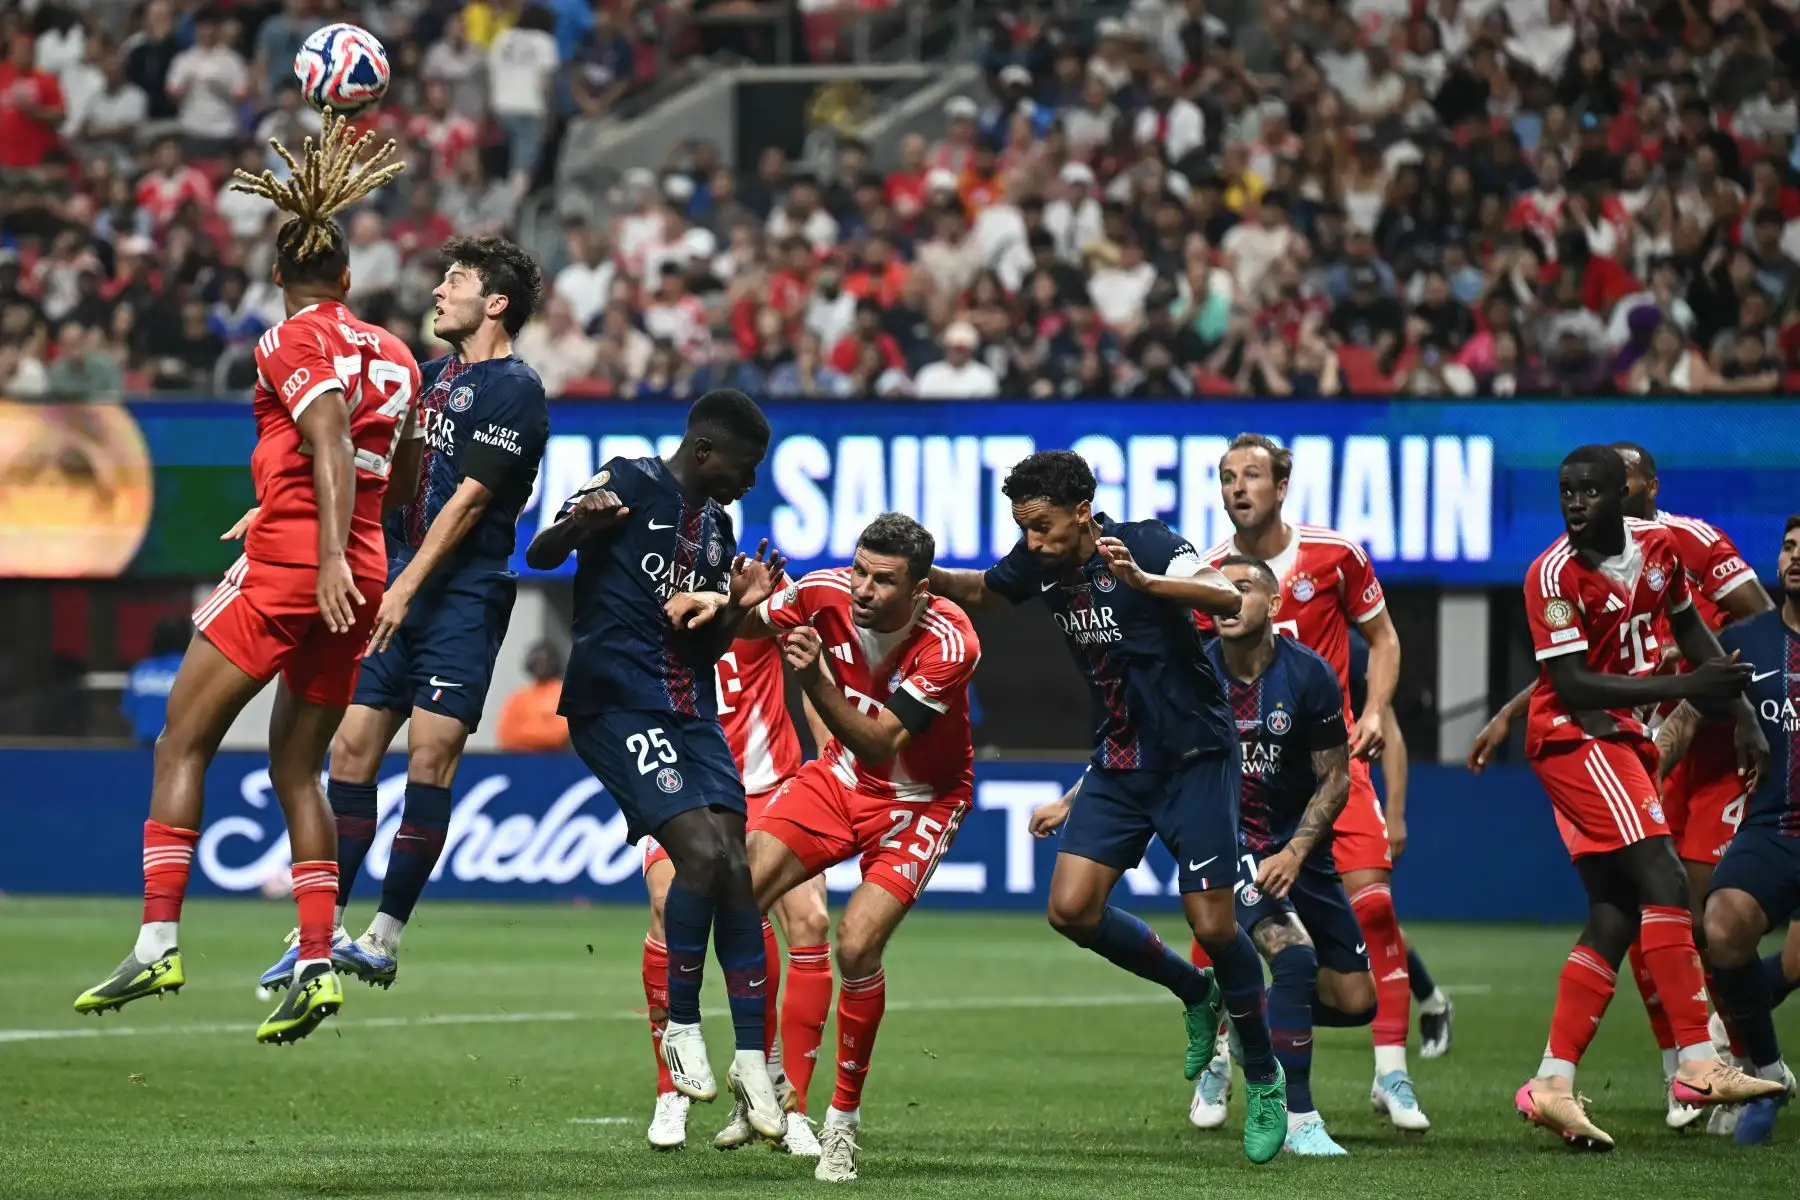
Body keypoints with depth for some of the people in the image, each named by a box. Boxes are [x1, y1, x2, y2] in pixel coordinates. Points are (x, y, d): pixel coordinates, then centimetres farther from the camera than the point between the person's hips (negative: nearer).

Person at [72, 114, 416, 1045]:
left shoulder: (291, 342, -4)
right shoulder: (396, 356, 16)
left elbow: (329, 439, -19)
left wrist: (331, 551, -28)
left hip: (291, 557, -7)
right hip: (362, 577, 7)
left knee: (182, 741, -2)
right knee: (296, 770, 12)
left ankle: (158, 942, -11)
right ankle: (316, 966, 3)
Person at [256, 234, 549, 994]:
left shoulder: (513, 390, -8)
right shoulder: (435, 374, 17)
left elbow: (468, 499, -15)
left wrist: (406, 587, -20)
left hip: (461, 597, -8)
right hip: (395, 593, 8)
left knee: (429, 760, -9)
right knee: (352, 749, 2)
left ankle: (385, 940, -5)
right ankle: (325, 932, 5)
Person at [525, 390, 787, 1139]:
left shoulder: (716, 527, 17)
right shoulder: (629, 485, -4)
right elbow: (538, 555, -10)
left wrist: (738, 607, 0)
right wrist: (576, 526, -32)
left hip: (689, 709, 7)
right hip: (616, 704, -7)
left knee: (734, 867, -2)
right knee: (701, 849, -20)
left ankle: (752, 1060, 2)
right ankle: (682, 1030, -5)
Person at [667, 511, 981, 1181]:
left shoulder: (949, 643, -29)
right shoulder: (828, 594, -18)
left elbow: (882, 744, -34)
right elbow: (751, 625, 2)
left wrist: (816, 681, -46)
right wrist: (720, 606, -22)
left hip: (921, 800, -4)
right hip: (841, 778, 5)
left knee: (857, 945, -22)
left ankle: (844, 1120, -1)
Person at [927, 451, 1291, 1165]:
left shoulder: (1146, 545, -20)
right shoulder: (1039, 564, -2)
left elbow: (1230, 598, -35)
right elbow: (982, 592, 20)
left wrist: (1145, 580, -50)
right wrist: (926, 576, 0)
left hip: (1194, 756, -6)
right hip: (1119, 759, 6)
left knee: (1211, 924, -9)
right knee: (1072, 909, -7)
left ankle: (1265, 1080, 13)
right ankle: (1196, 994, 18)